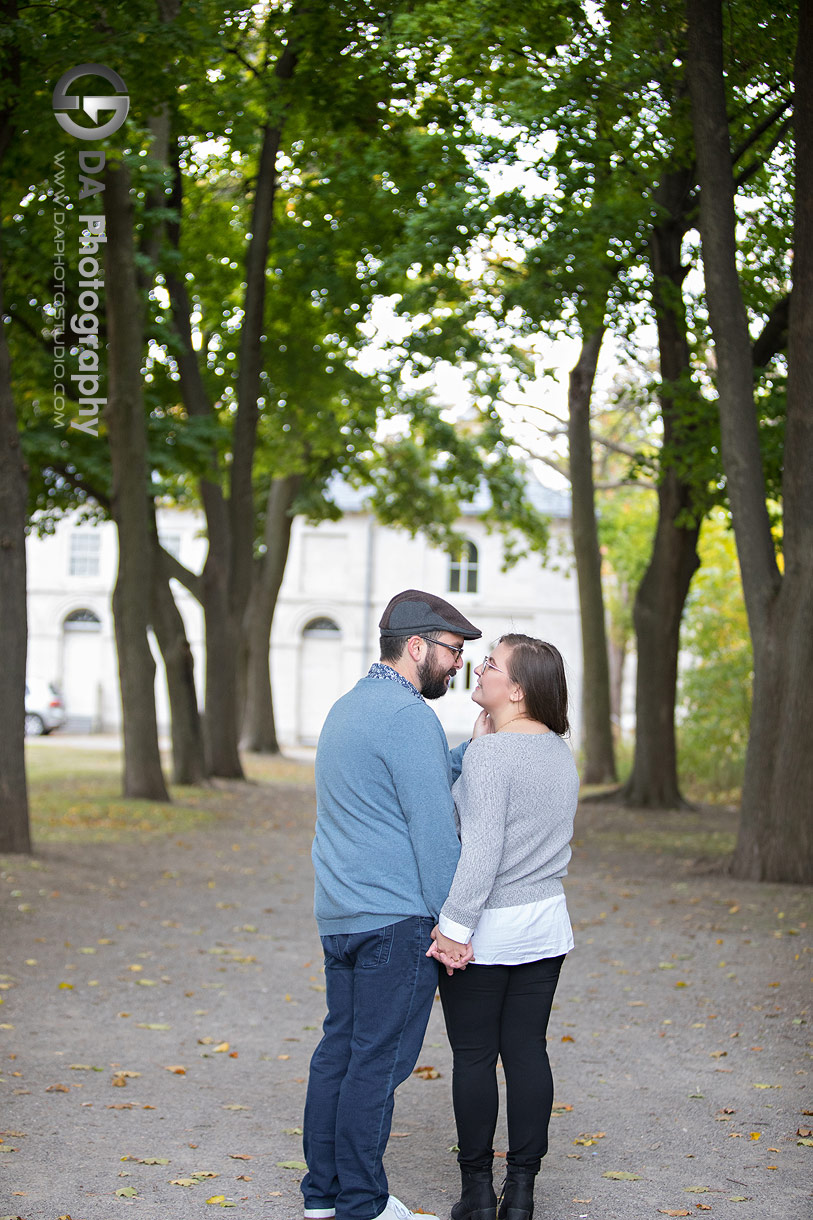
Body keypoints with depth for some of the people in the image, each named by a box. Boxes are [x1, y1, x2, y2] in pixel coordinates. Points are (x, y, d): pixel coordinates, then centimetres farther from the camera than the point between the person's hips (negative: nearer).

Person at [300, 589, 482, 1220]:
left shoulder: (348, 707, 17)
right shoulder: (407, 716, -14)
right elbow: (434, 830, -16)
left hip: (338, 915, 10)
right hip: (397, 917, -10)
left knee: (339, 1050, 13)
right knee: (377, 1063, -2)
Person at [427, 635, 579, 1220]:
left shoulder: (490, 754, -18)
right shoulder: (561, 750, 6)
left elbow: (482, 850, -23)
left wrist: (454, 926, -20)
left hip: (486, 931, -7)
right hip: (545, 924, 7)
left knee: (474, 1057, 4)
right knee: (528, 1052, 10)